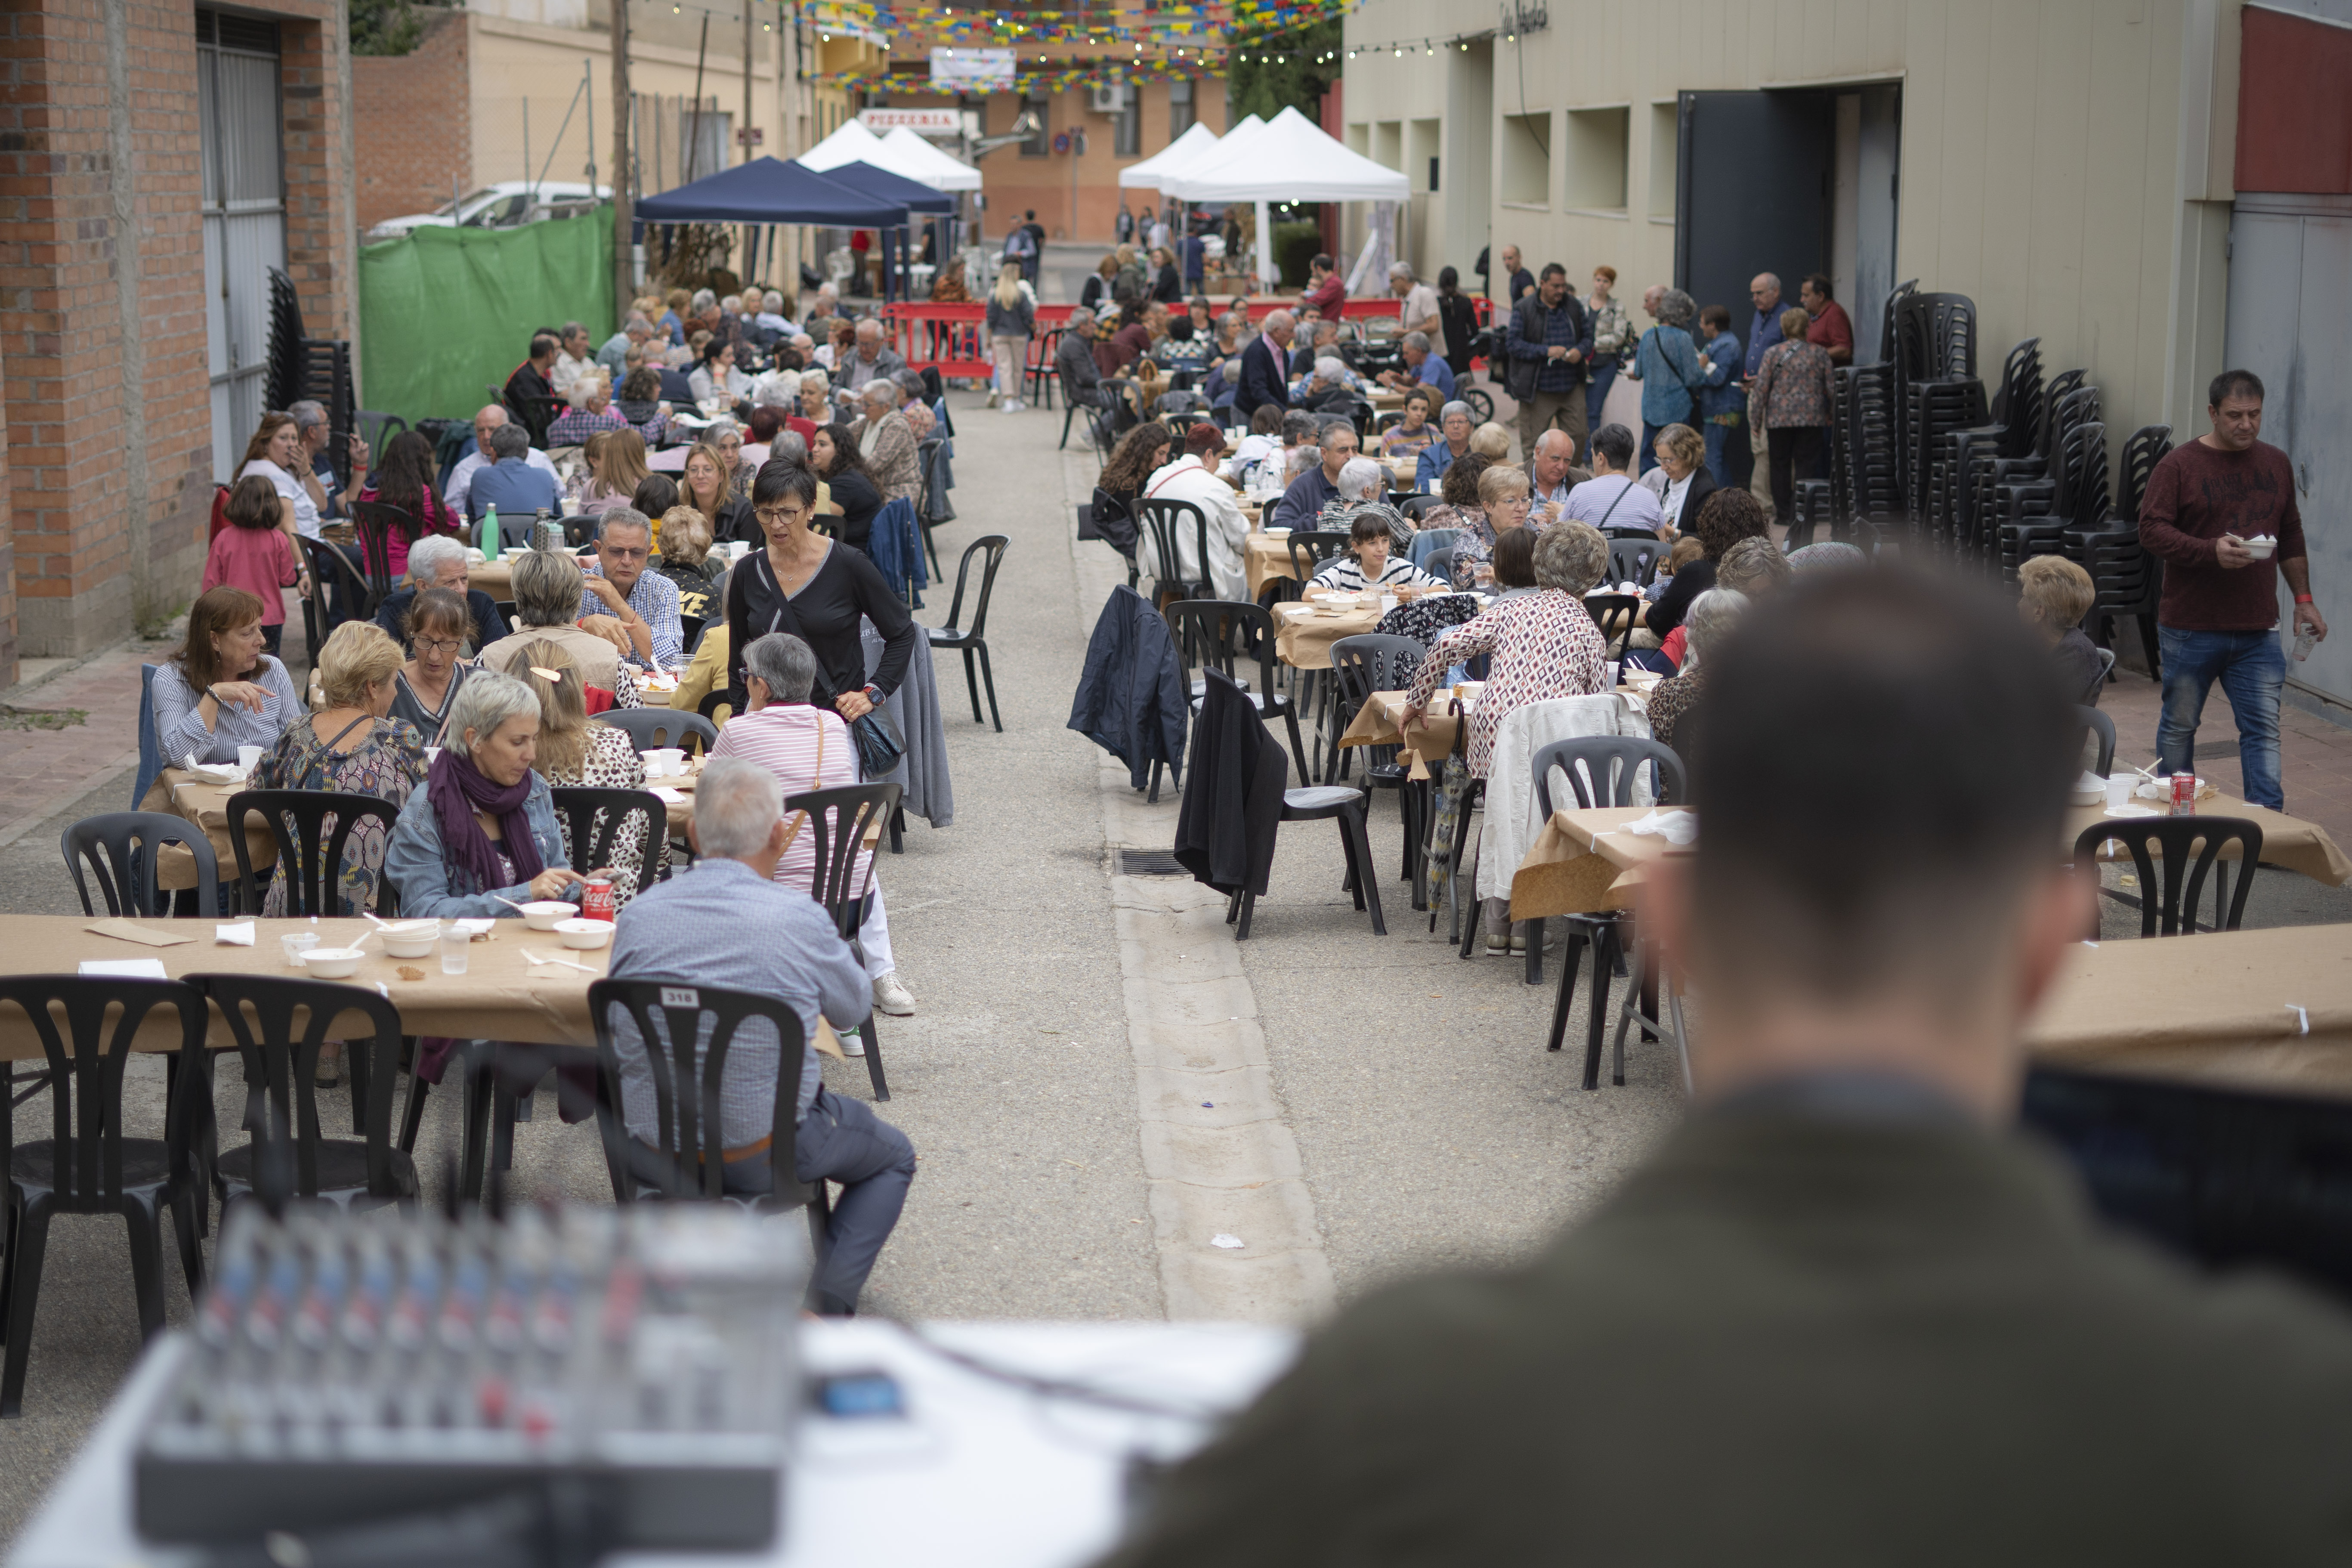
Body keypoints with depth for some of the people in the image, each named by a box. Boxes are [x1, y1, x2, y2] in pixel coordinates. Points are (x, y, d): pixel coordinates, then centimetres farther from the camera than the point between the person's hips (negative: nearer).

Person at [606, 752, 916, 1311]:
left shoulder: (637, 915, -9)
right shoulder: (799, 918, -20)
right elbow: (853, 1009, 1)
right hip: (762, 1155, -5)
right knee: (892, 1156, 23)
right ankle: (824, 1312, 7)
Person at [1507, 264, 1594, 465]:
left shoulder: (1574, 306, 8)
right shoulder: (1523, 309, -5)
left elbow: (1588, 336, 14)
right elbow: (1514, 345, -10)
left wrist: (1580, 350, -10)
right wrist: (1546, 351, -21)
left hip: (1572, 387, 4)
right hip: (1538, 390, -4)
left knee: (1578, 437, 6)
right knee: (1532, 441, 1)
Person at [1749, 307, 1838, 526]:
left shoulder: (1773, 353, -1)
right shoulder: (1820, 353, 1)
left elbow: (1761, 388, -1)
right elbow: (1832, 387, 4)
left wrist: (1756, 420, 6)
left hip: (1779, 418, 0)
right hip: (1812, 418, 0)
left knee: (1781, 466, 7)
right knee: (1805, 465, 3)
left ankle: (1783, 513, 8)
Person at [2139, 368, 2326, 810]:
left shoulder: (2276, 464, 10)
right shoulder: (2180, 465, -5)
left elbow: (2291, 537, 18)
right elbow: (2152, 529, -11)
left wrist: (2303, 599, 14)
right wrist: (2211, 551, -23)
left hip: (2258, 630, 3)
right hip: (2190, 628, -3)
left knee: (2264, 730, -3)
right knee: (2179, 726, 9)